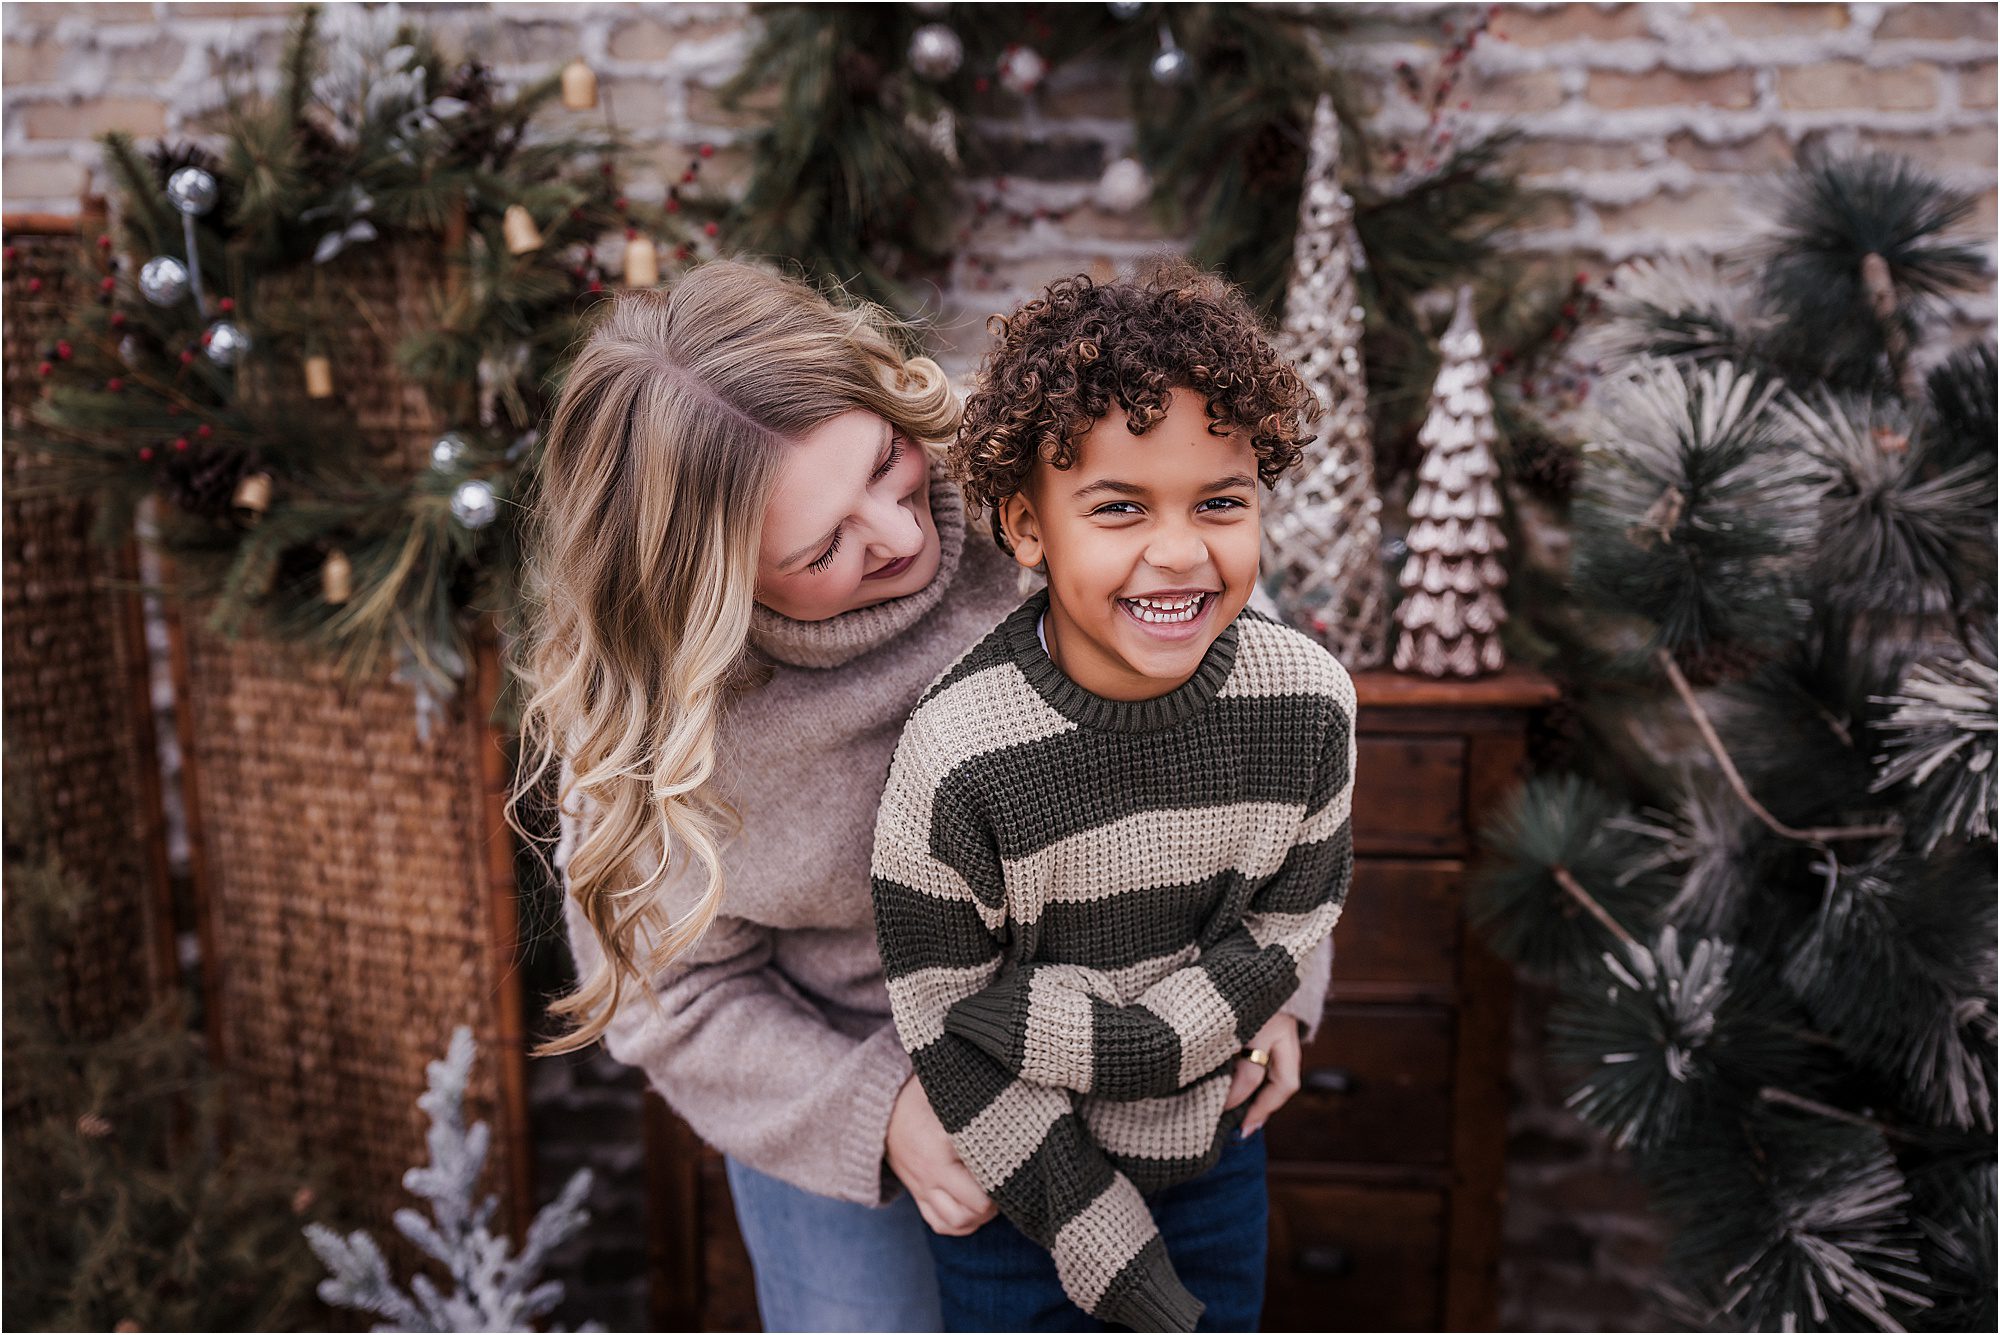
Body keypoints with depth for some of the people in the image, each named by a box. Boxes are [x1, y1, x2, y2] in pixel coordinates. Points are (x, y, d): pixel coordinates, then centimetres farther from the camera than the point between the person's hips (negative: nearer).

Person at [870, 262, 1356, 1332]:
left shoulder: (1309, 701, -18)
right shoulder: (958, 754, -28)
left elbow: (1290, 928, -9)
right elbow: (945, 1035, -20)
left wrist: (1100, 1033, -22)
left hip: (1212, 1148, 3)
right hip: (1016, 1178, -3)